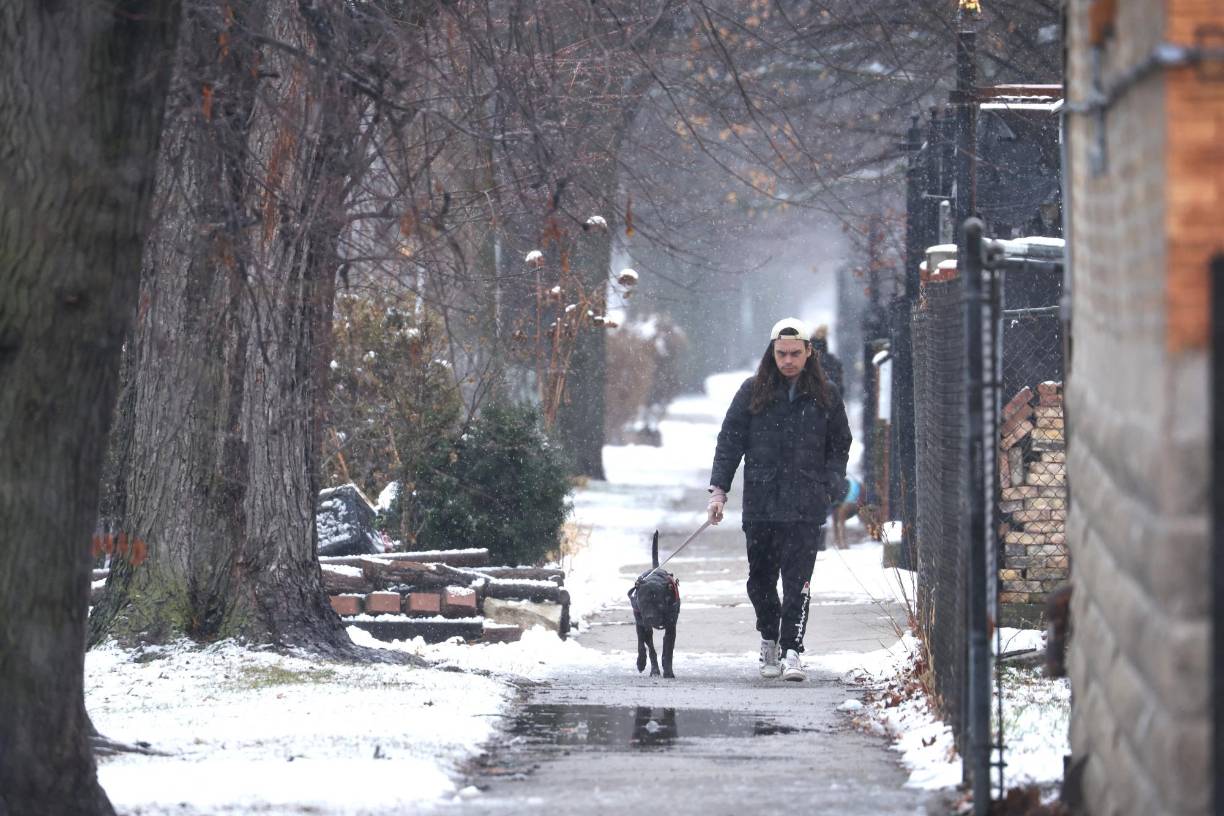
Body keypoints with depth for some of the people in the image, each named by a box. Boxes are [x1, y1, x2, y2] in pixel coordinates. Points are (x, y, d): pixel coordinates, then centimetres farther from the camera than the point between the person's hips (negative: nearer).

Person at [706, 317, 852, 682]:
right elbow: (730, 440, 6)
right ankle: (769, 639, 30)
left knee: (797, 579, -11)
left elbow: (840, 445, 14)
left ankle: (792, 651, -10)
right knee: (760, 579, 8)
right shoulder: (752, 392, 5)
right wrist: (719, 489, -3)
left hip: (805, 505, -1)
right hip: (760, 503, 1)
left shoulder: (825, 395, 6)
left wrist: (829, 488, 2)